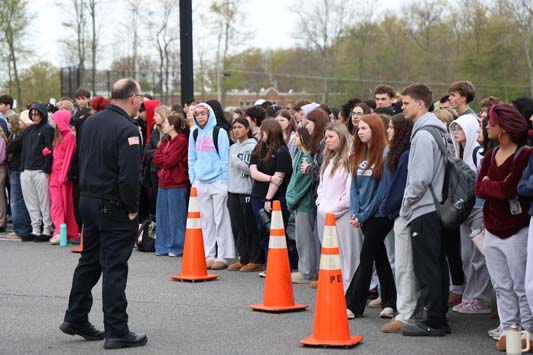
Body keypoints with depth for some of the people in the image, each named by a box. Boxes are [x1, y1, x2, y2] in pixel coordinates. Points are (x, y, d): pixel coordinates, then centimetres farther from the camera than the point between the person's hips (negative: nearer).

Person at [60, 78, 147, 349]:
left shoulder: (90, 123, 8)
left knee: (89, 261, 19)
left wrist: (87, 193, 18)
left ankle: (75, 319, 25)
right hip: (114, 207, -8)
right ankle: (116, 331, 2)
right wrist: (132, 209, -12)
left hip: (88, 201, 8)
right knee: (114, 268, -3)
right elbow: (129, 175, -24)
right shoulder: (127, 129, -19)